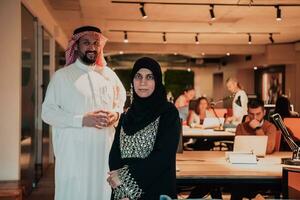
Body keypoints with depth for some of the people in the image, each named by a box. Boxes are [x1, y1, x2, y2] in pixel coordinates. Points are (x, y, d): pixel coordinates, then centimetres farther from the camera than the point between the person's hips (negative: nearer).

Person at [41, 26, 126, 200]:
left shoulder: (108, 74, 12)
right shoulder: (62, 76, -1)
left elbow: (122, 100, 23)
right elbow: (48, 112, -6)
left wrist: (116, 114, 0)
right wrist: (82, 120, -16)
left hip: (105, 150, 4)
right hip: (74, 152, -3)